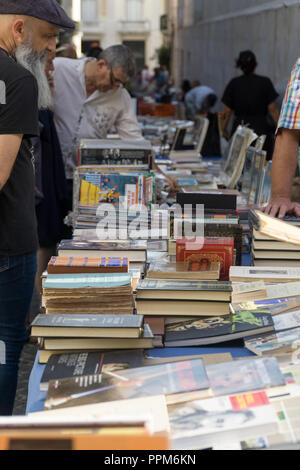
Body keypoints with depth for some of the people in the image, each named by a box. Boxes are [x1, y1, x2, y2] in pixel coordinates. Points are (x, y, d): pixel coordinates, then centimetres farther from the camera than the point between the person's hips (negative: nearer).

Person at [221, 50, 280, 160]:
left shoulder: (234, 84, 2)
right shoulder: (265, 82, -2)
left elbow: (227, 111, 2)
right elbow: (273, 109, -4)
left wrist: (223, 129, 13)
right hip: (261, 129, -2)